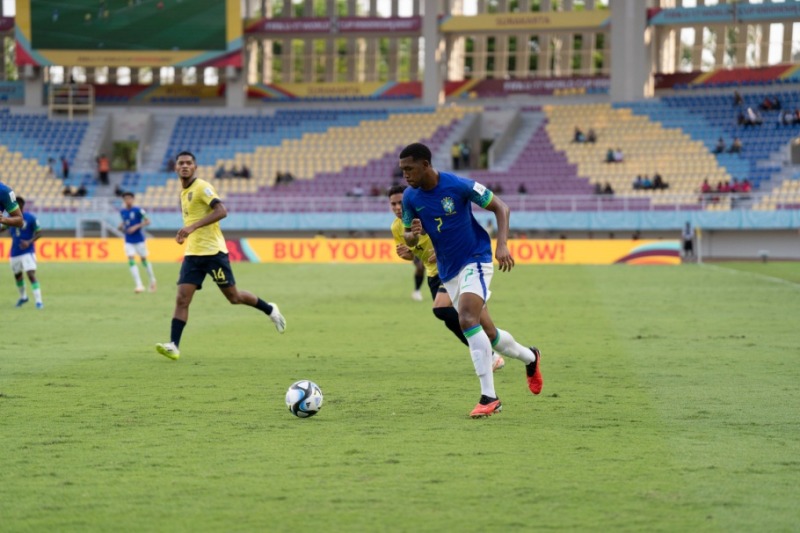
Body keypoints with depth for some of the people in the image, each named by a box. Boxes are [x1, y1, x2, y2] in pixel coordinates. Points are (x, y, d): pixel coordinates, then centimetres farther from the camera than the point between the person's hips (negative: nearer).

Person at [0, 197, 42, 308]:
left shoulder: (30, 218, -11)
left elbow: (39, 233, -7)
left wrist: (29, 242, -23)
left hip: (28, 252, -6)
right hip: (15, 252, 6)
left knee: (31, 274, -18)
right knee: (17, 275, 19)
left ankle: (38, 301, -18)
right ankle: (23, 297, 43)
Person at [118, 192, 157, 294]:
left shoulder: (138, 210, -11)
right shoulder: (122, 211, 5)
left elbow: (147, 221, -10)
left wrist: (136, 227, -21)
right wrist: (122, 226, 1)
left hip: (139, 239, -4)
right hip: (129, 241, 4)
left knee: (144, 259, 7)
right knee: (131, 261, -11)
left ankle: (152, 280, 30)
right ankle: (139, 285, -13)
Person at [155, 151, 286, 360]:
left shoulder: (202, 187, -10)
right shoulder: (183, 193, 15)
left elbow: (221, 211, -23)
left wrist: (192, 227, -30)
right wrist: (185, 233, 14)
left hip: (213, 251, -7)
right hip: (192, 254, 7)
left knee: (234, 297, 3)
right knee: (182, 299, -7)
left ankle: (270, 310, 26)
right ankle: (173, 346, -13)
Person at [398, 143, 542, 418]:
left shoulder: (458, 186, -18)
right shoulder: (410, 197, -4)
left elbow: (500, 207, -9)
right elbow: (408, 238, 7)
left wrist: (502, 245, -21)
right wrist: (413, 235, -18)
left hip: (475, 260, -6)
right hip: (448, 272, 6)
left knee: (467, 320, -27)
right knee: (488, 334, 11)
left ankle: (489, 398, -25)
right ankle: (530, 358, 42)